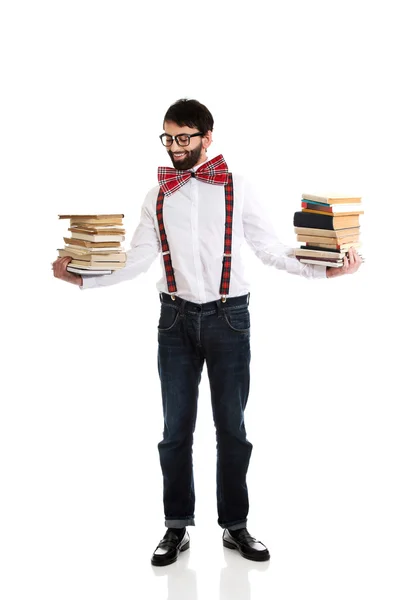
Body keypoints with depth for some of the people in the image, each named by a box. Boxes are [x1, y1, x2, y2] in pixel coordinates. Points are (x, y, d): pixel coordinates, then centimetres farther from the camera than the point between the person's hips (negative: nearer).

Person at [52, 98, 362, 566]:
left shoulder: (237, 189, 1)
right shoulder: (157, 197, 8)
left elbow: (270, 250, 1)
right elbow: (137, 261, 5)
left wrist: (325, 269, -10)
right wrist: (82, 279, -5)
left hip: (227, 317, -2)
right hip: (176, 318, 2)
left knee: (231, 426, 5)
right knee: (176, 427, 7)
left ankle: (235, 526, 17)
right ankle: (176, 527, 18)